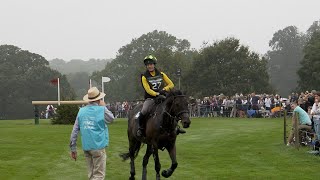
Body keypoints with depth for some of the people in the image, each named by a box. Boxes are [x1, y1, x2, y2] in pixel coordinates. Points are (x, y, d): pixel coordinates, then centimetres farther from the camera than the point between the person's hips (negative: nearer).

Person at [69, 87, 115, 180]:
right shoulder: (102, 110, -8)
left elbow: (74, 131, 5)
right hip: (98, 147, -5)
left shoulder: (81, 111, 4)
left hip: (86, 147, 5)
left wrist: (73, 149, 11)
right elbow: (111, 119, 12)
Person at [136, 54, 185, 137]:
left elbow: (171, 84, 8)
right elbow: (148, 90, -11)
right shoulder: (144, 77, -1)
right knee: (144, 112, -28)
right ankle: (140, 128, -5)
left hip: (162, 97, 3)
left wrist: (164, 89, -10)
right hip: (150, 98, -3)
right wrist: (157, 94, -24)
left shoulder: (161, 74, 8)